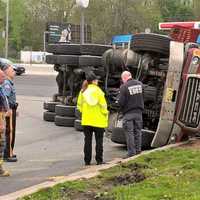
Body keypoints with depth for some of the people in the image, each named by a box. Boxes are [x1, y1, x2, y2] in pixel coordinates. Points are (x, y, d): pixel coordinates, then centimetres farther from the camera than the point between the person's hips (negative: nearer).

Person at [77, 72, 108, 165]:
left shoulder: (83, 91, 1)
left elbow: (79, 105, 6)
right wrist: (105, 113, 4)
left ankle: (87, 160, 10)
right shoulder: (98, 90, -12)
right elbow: (103, 104, -11)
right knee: (99, 140, 7)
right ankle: (99, 160, 8)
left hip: (86, 120, 4)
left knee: (88, 140, 9)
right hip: (98, 120, -4)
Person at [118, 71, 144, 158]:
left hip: (128, 113, -5)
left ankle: (131, 152, 1)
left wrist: (122, 109, 6)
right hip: (138, 111, 5)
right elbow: (143, 97, 7)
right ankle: (138, 150, 18)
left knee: (129, 133, 1)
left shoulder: (124, 87, -14)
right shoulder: (140, 84, 3)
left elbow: (121, 102, -14)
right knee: (138, 131, 14)